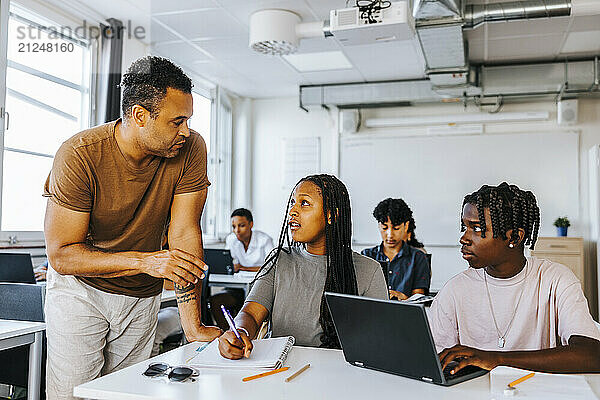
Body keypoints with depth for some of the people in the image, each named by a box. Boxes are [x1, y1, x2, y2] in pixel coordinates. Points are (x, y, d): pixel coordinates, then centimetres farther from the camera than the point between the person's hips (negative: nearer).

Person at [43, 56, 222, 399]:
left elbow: (185, 234, -19)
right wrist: (145, 260, -35)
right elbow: (61, 255, -23)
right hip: (79, 288, -2)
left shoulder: (191, 150, -19)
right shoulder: (79, 155, -25)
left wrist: (193, 325, -23)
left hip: (143, 295, 3)